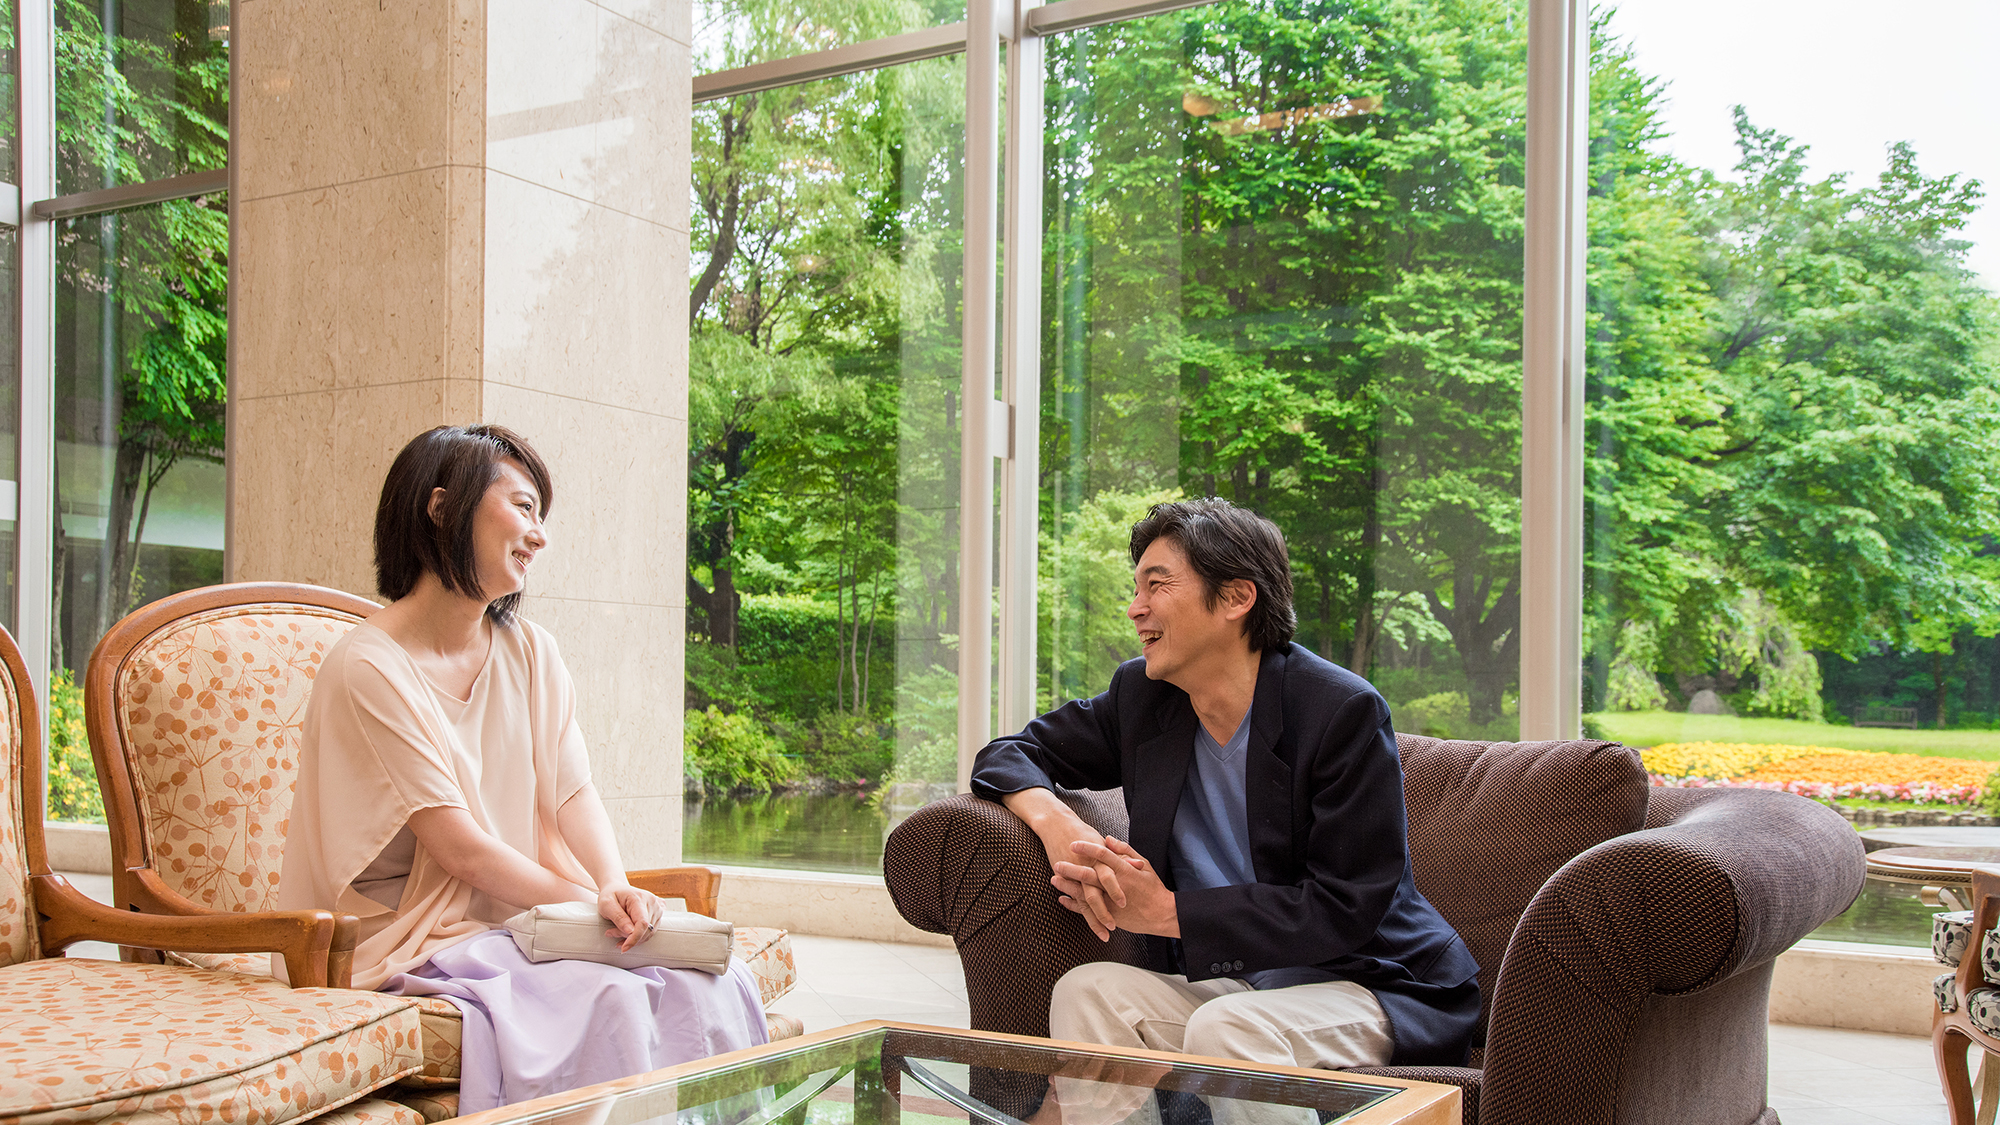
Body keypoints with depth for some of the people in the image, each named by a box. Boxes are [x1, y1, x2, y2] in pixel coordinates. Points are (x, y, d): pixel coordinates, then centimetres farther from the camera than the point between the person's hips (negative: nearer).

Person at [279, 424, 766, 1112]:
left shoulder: (531, 653, 10)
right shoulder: (367, 669, -14)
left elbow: (572, 793, 2)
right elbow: (461, 849, -16)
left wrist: (615, 885, -17)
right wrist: (592, 902, -13)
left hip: (530, 921, 6)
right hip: (423, 944, -6)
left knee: (714, 981, -18)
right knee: (615, 1001, -29)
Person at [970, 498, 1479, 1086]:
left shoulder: (1344, 712, -16)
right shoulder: (1141, 695, 3)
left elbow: (1345, 909, -18)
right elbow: (1012, 752, 12)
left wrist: (1166, 911, -20)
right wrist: (1054, 822, -13)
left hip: (1371, 983, -5)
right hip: (1225, 984, 5)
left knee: (1226, 1029, -34)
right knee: (1085, 990, -21)